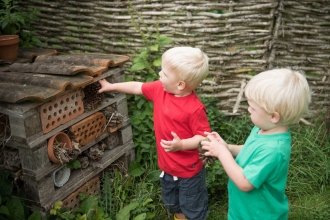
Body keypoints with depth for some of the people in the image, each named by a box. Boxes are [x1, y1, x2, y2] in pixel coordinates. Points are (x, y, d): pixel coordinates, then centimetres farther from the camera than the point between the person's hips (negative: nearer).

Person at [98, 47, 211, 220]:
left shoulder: (194, 108, -30)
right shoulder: (160, 89, -9)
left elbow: (204, 137, -24)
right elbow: (137, 87, 7)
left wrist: (181, 144, -38)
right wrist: (111, 86, 15)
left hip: (189, 171, -7)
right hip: (167, 167, 7)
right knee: (173, 205, 30)